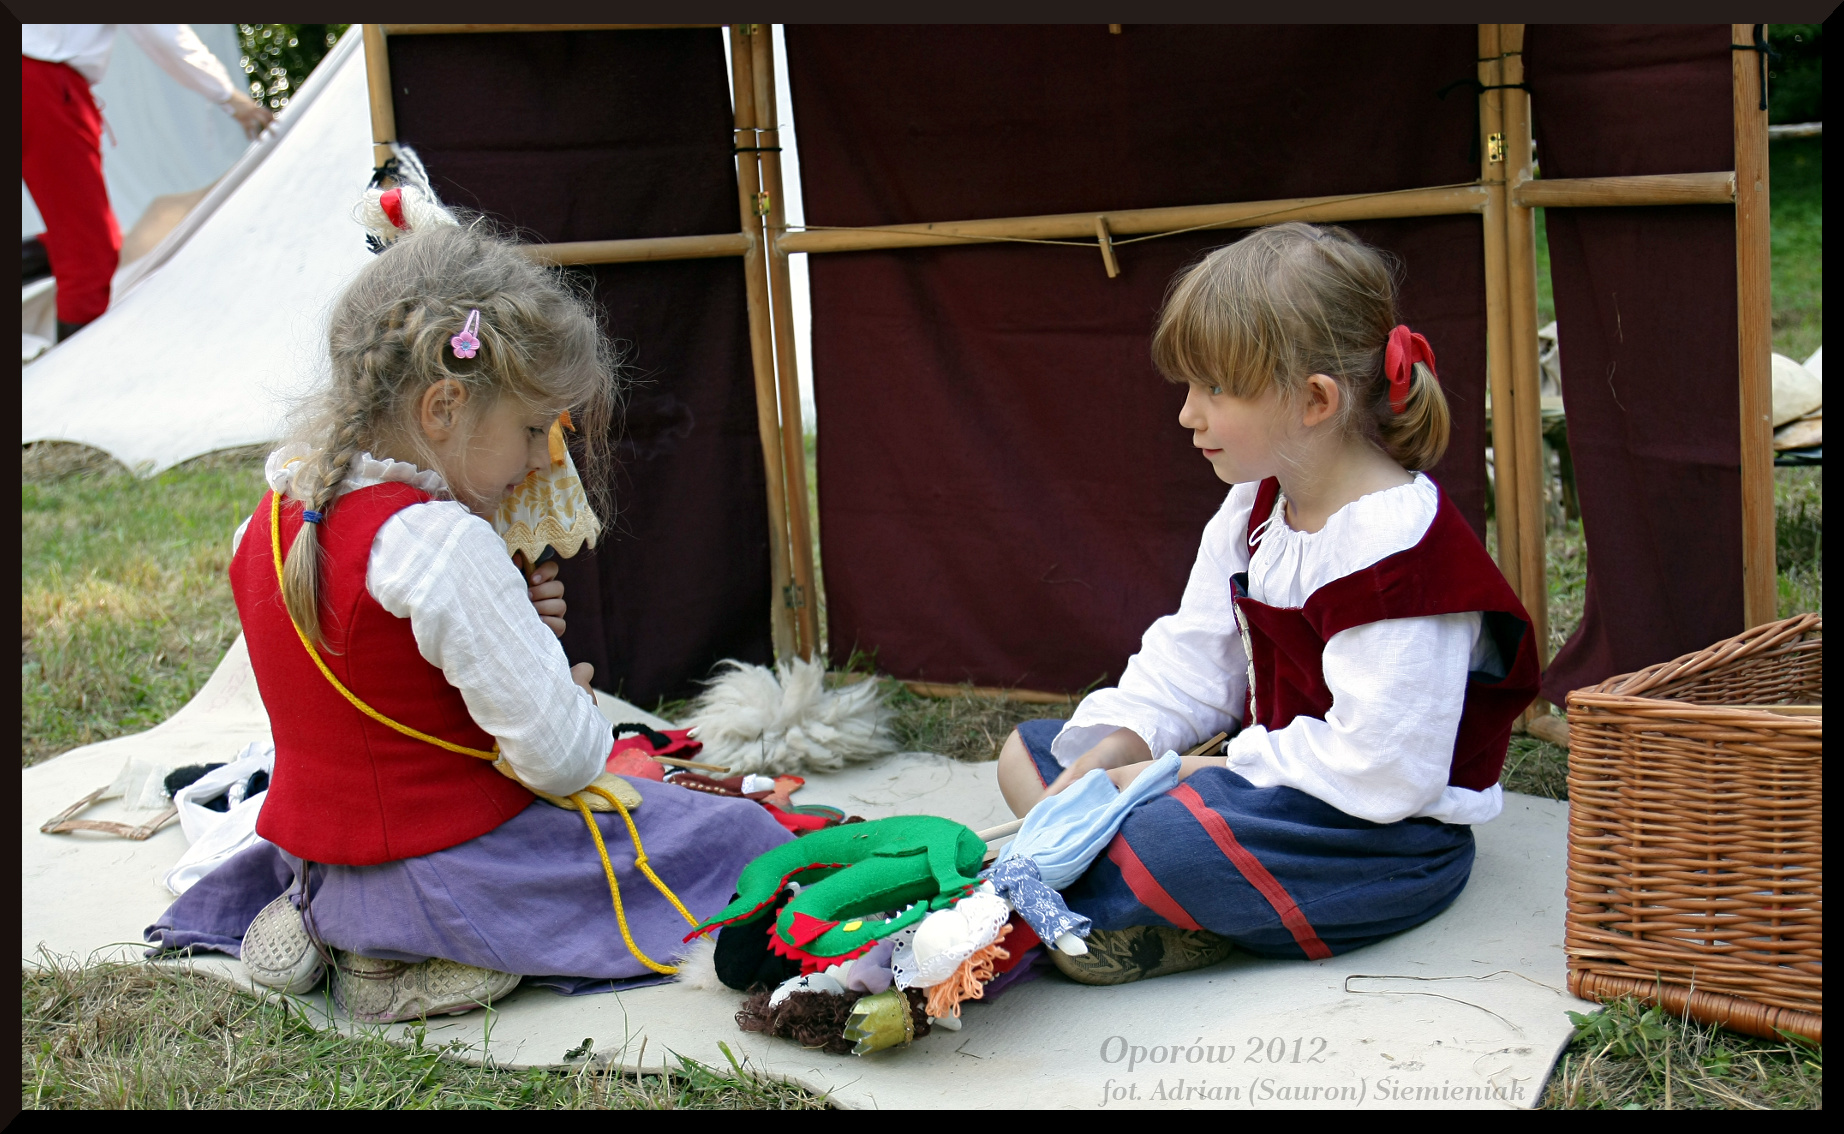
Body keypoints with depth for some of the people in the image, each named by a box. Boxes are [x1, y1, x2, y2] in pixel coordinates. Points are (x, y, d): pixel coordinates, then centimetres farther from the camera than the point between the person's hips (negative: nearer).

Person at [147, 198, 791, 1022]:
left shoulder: (272, 520, 1)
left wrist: (513, 630, 0)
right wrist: (578, 707, -1)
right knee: (740, 838, -1)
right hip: (451, 875, -8)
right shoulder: (442, 545, -26)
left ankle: (326, 924, 13)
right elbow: (556, 754, -24)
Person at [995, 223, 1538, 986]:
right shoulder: (1255, 508, 7)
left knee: (1158, 845, -39)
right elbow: (1191, 664, 9)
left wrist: (1215, 772, -19)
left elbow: (1379, 771, -27)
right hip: (1267, 770, 11)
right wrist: (1102, 755, -7)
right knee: (1028, 752, 8)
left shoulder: (1397, 545, -24)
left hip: (1385, 836, -10)